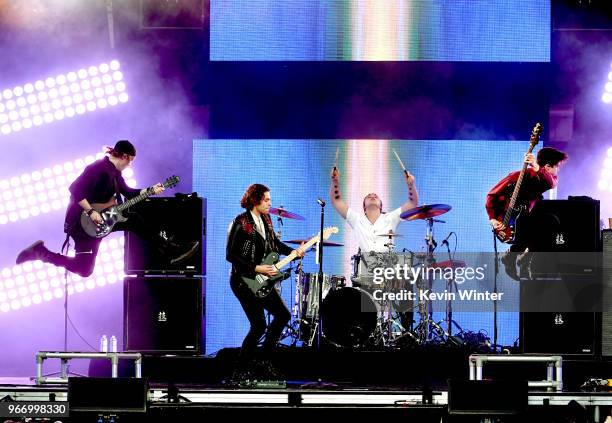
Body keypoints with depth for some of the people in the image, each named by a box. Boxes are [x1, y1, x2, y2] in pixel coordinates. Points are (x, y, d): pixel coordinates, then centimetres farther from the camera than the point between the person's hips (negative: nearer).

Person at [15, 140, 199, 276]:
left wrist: (151, 190, 12)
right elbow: (75, 189, -29)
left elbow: (128, 192, 22)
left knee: (133, 220, 4)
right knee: (84, 269, -8)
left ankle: (171, 250, 6)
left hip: (100, 218, 10)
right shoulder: (99, 168, -21)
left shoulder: (114, 172, 10)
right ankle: (41, 252, 1)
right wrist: (91, 212, -28)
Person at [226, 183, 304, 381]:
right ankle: (241, 371, -2)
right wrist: (257, 268, -19)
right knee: (259, 325, -13)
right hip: (243, 280, -9)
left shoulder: (266, 220, 7)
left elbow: (275, 243, 21)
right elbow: (231, 256, -18)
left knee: (283, 315, 9)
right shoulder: (240, 223, -17)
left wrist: (292, 251, 2)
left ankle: (265, 360, 19)